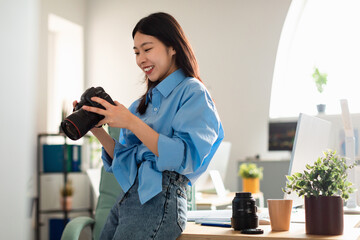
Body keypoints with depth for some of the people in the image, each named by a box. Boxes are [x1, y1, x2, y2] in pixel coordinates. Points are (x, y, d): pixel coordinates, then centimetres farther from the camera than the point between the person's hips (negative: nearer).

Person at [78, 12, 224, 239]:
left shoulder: (193, 93, -6)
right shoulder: (147, 100, 17)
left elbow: (185, 157, -18)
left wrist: (131, 122, -20)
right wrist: (98, 130, 2)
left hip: (158, 203, -7)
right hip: (127, 198, 8)